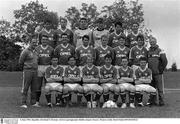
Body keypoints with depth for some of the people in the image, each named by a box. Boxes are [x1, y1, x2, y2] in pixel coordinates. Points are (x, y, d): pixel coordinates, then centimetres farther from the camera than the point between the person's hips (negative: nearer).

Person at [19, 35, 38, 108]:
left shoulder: (35, 52, 15)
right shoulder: (25, 51, -7)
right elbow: (20, 62, -3)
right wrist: (26, 67, 6)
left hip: (35, 71, 6)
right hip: (27, 71, -6)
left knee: (34, 88, 6)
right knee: (25, 88, -4)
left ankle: (33, 102, 12)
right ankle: (23, 103, -1)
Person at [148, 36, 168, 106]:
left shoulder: (160, 51, -4)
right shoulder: (148, 51, 14)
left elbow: (165, 61, -10)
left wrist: (161, 70, -7)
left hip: (157, 73, -6)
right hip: (150, 73, 6)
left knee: (160, 88, -3)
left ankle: (161, 101, 4)